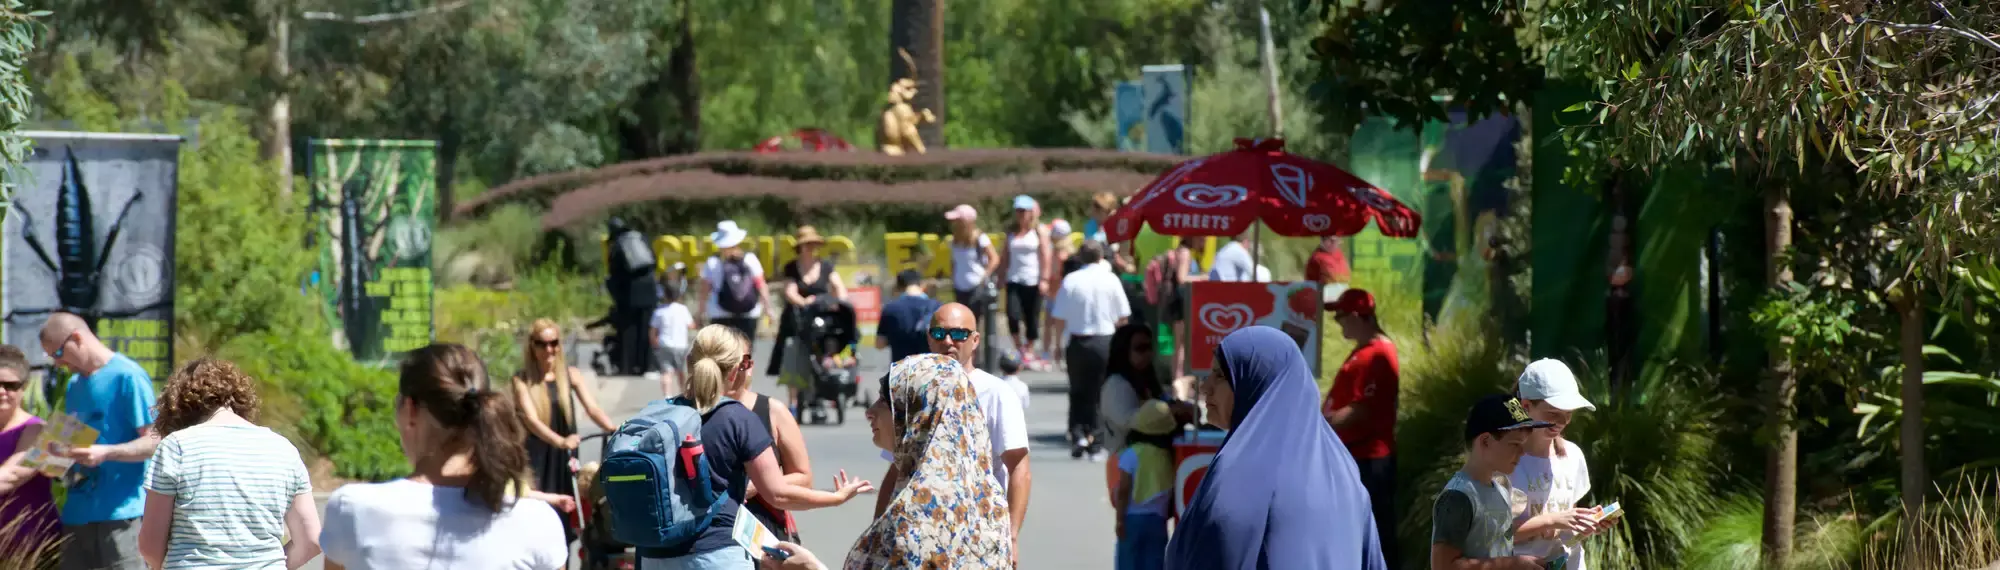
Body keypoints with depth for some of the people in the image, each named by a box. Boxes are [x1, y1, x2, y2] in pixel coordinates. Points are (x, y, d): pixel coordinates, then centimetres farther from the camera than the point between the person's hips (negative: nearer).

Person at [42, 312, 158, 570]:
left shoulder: (128, 376, -7)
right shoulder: (74, 385, 18)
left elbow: (153, 441, -11)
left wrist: (106, 453, -25)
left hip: (121, 512, -8)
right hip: (78, 513, 8)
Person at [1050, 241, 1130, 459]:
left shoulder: (1071, 280, -5)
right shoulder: (1110, 279, -4)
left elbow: (1060, 318, -5)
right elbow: (1123, 317, 0)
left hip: (1078, 341, 0)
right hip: (1104, 341, 0)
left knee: (1077, 392, 13)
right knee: (1099, 393, 7)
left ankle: (1077, 433, -3)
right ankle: (1095, 443, 8)